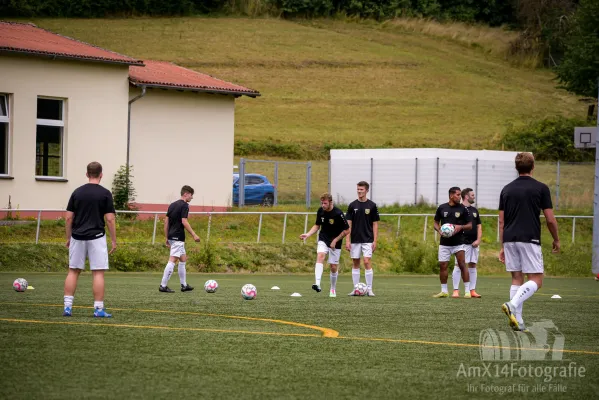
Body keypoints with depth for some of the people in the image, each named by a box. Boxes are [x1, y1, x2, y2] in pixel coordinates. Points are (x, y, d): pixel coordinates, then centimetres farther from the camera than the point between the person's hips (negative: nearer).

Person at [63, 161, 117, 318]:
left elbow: (69, 218, 4)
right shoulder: (105, 194, -4)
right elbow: (110, 219, -7)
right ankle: (98, 309, -2)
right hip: (96, 237, -3)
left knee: (73, 271, 8)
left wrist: (68, 238, 14)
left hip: (77, 237, 3)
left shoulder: (77, 192, 4)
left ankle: (67, 306, 3)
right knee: (98, 273, 0)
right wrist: (114, 240, 0)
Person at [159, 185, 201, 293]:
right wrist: (194, 235, -15)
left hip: (171, 236, 9)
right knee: (172, 260, -10)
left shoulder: (172, 205, 15)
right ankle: (163, 286, -13)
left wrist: (167, 238, 19)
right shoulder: (184, 205, -9)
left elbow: (166, 221, 15)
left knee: (183, 259, 17)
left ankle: (184, 285, 19)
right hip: (178, 237, -9)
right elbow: (184, 221, -18)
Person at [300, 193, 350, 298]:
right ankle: (317, 284, -38)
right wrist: (308, 234, -4)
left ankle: (333, 289, 25)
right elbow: (317, 225, 11)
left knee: (333, 267, 2)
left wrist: (335, 240, -12)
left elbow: (347, 230, -11)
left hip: (335, 243, -3)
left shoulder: (338, 214, -18)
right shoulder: (320, 211, -4)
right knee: (320, 256, -25)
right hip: (323, 240, 3)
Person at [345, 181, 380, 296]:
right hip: (355, 240, 2)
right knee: (356, 264, 5)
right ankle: (356, 288, 10)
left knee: (367, 262, -11)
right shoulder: (352, 205, 4)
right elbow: (349, 224, 4)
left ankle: (369, 289, -7)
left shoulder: (372, 205, 1)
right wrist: (348, 240, -2)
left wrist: (375, 241, -3)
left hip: (368, 240, -2)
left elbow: (375, 224, 3)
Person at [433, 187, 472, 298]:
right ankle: (444, 291, 13)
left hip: (458, 242, -2)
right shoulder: (442, 208, 4)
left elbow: (470, 225, 4)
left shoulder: (462, 209, 0)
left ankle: (467, 291, -3)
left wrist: (460, 227, -15)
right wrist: (439, 230, -7)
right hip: (444, 242, 2)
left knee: (462, 265, -7)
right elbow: (436, 223, 13)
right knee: (442, 265, 1)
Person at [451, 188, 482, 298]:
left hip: (474, 244, 6)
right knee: (458, 265, -6)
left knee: (472, 266, 6)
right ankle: (456, 290, -5)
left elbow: (479, 226, 17)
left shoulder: (474, 210, 16)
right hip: (462, 243, -6)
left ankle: (472, 290, 9)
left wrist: (478, 240, 3)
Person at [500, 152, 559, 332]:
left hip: (510, 240, 5)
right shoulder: (540, 188, -3)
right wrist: (556, 239, 13)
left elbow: (501, 221, 11)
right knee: (536, 280, -1)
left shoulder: (507, 189, 10)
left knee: (517, 279, 10)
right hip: (529, 240, -5)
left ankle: (517, 319, 4)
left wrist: (502, 246, 17)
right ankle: (513, 305, -24)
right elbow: (550, 219, -3)